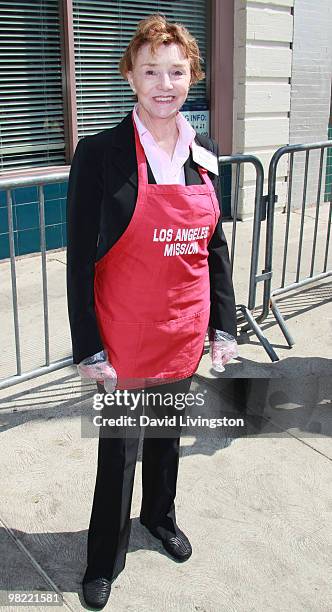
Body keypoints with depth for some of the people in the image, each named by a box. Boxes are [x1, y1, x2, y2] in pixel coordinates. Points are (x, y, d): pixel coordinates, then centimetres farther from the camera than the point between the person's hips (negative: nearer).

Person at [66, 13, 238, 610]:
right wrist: (89, 350, -13)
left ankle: (160, 515, 51)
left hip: (184, 334, 5)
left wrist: (223, 326, 7)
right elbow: (79, 260, -13)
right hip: (124, 338, -4)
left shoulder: (204, 153, 2)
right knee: (119, 449, 11)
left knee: (167, 432, 23)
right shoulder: (100, 153, -15)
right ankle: (104, 560, 36)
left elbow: (215, 247, 8)